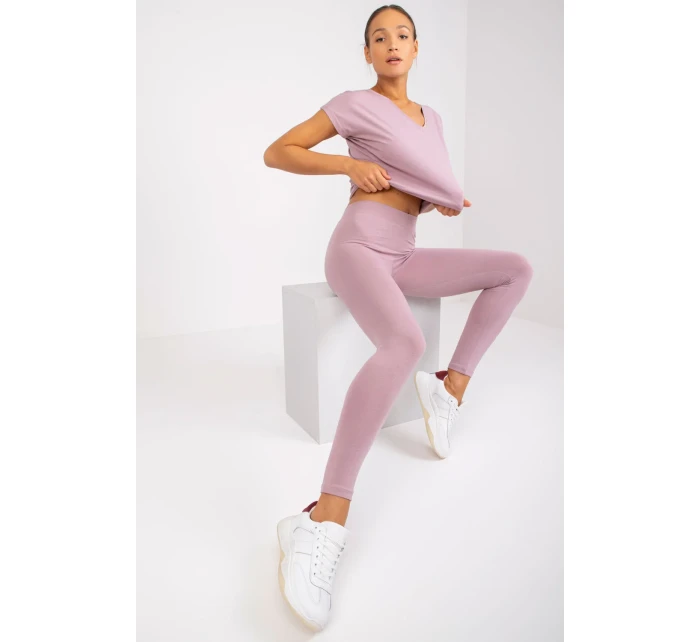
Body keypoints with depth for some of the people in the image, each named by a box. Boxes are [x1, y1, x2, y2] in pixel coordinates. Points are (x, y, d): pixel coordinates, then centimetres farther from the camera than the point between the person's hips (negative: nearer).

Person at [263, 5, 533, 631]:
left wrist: (447, 200, 7)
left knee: (517, 268, 0)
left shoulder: (430, 117, 22)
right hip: (357, 248, -7)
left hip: (403, 257, 7)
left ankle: (450, 385, -6)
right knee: (406, 343, -39)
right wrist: (351, 164, -13)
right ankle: (325, 520, -40)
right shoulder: (354, 104, 3)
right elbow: (277, 152, 1)